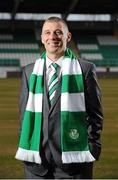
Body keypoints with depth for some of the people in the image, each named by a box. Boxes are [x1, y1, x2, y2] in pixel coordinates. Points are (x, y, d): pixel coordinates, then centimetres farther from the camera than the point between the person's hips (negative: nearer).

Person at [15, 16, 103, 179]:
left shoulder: (85, 69, 1)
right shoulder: (29, 72, 11)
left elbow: (95, 113, 1)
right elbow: (24, 112, 13)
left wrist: (93, 149, -4)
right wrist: (24, 148, 6)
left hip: (72, 158, -3)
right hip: (36, 160, 3)